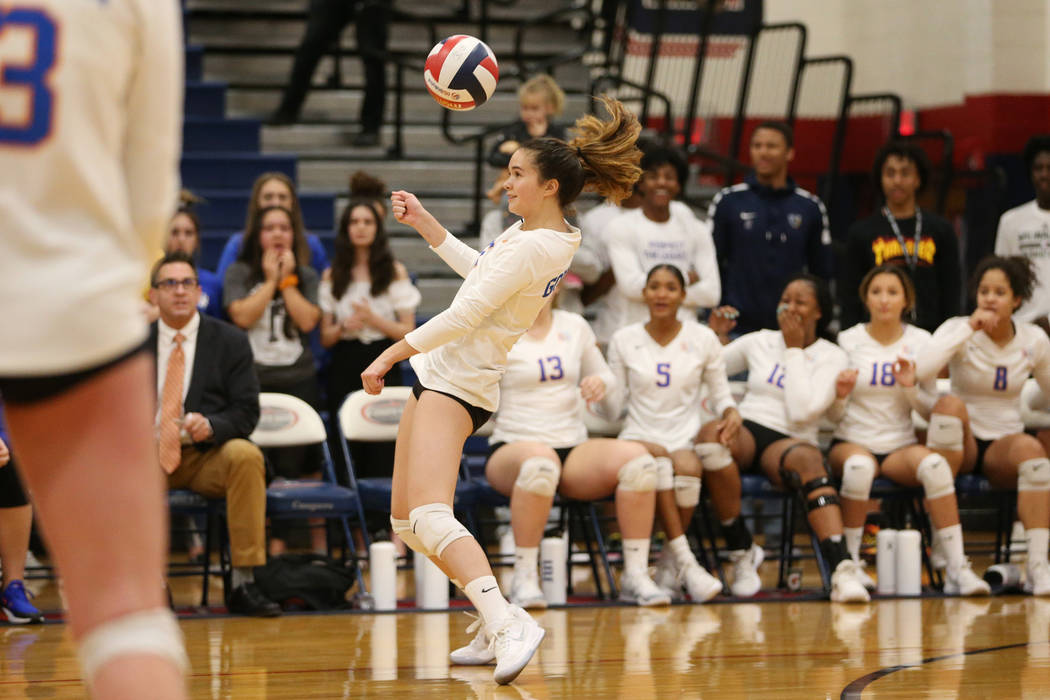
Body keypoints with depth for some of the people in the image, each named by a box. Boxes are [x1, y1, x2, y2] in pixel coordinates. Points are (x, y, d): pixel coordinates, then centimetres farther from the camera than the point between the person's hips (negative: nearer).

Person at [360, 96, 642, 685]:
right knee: (406, 519, 15)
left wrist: (389, 355, -14)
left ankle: (508, 624, -40)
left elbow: (465, 315, -22)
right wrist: (425, 223, 22)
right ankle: (497, 616, 17)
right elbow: (481, 271, 26)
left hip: (458, 386, -10)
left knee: (430, 516, -27)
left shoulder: (532, 247, -21)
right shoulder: (551, 236, 9)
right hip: (446, 376, 10)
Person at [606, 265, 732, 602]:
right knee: (658, 463, -37)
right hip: (639, 437, -1)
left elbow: (719, 391, 12)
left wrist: (731, 411, -9)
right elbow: (616, 401, 9)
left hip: (687, 439, 1)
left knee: (688, 467, -36)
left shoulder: (703, 339, 9)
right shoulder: (623, 341, 9)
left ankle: (669, 563, -17)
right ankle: (686, 561, -40)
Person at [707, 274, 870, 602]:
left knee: (809, 460, -41)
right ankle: (741, 551, -23)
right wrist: (715, 335, 9)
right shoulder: (759, 342, 18)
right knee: (711, 434, -37)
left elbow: (802, 411, -9)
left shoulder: (832, 357, 7)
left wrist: (794, 350, -3)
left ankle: (843, 567, -56)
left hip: (790, 440, -2)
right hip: (746, 429, 2)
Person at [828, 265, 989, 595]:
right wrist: (840, 396, -19)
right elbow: (833, 416, 3)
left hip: (901, 445, 1)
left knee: (935, 464, -33)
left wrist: (910, 388, -12)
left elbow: (933, 411, 7)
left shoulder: (921, 341, 6)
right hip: (853, 441, -1)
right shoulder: (848, 341, 2)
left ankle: (957, 568, -32)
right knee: (859, 466, -38)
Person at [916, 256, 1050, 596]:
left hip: (1005, 446, 1)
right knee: (950, 403, -35)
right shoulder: (959, 329, -8)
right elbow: (920, 370, -28)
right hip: (962, 444, -1)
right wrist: (969, 328, -25)